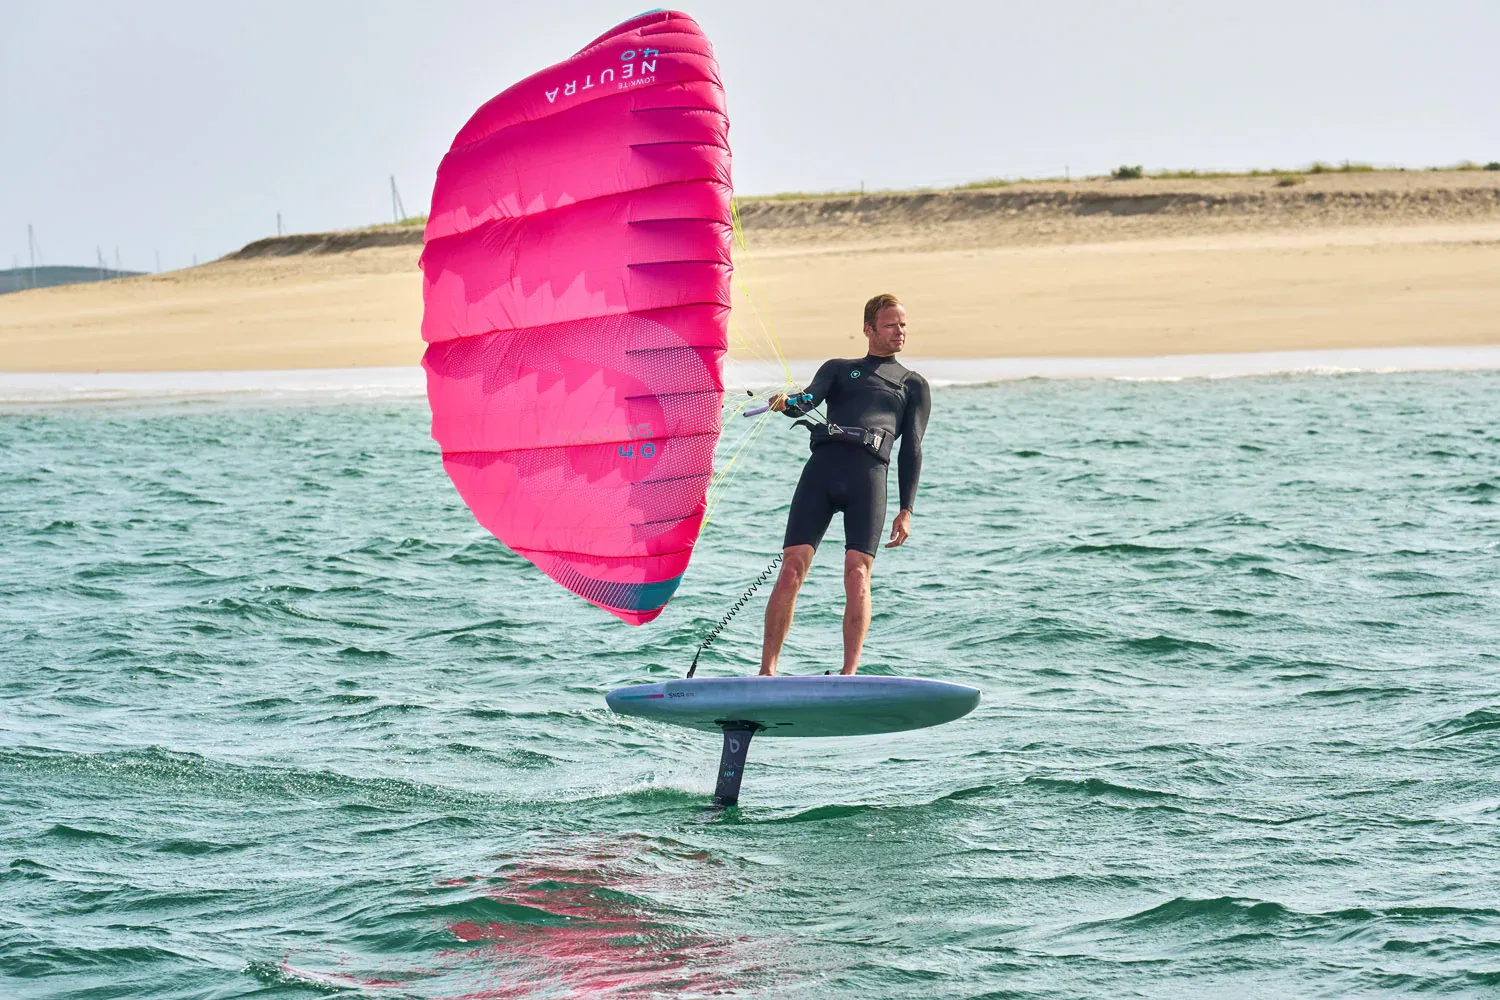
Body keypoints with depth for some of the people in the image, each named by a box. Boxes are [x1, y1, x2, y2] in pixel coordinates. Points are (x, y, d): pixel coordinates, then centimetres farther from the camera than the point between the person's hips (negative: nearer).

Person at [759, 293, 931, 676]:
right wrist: (787, 403, -18)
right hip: (822, 466, 1)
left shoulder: (914, 385, 26)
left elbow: (911, 450, 17)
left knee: (857, 575, -16)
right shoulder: (838, 369, 28)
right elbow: (809, 400, 8)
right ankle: (767, 671, -11)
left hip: (869, 474, -1)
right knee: (792, 568, -11)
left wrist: (906, 510, 6)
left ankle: (848, 674, -20)